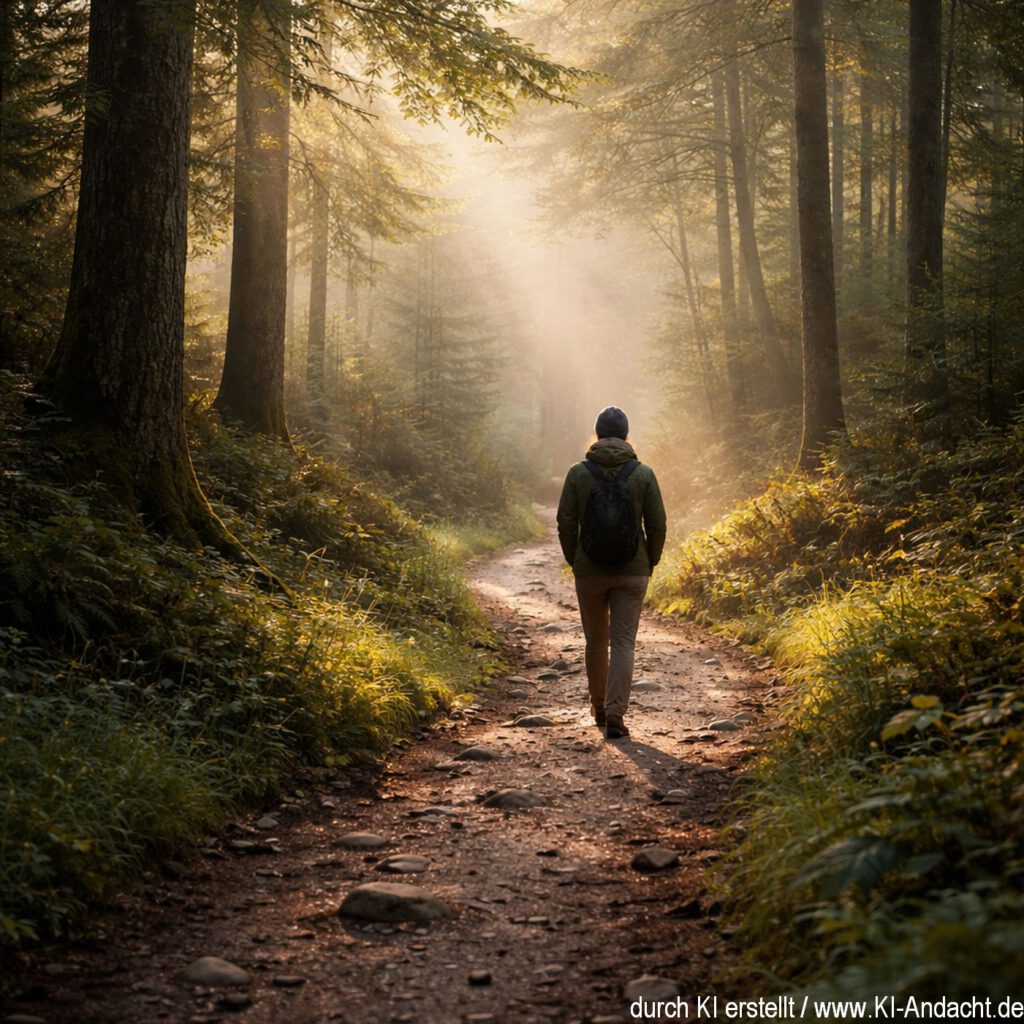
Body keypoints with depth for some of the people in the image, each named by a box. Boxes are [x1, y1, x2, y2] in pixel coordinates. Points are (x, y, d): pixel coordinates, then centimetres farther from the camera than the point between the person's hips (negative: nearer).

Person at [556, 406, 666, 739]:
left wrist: (574, 562, 10)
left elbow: (566, 524, -3)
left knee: (596, 639, 17)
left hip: (589, 571, 1)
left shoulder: (578, 473, -3)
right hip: (632, 573, -1)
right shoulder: (643, 473, -3)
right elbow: (657, 524, -3)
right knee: (623, 643, 0)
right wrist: (649, 563, 10)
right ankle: (615, 713, -11)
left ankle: (599, 706, 30)